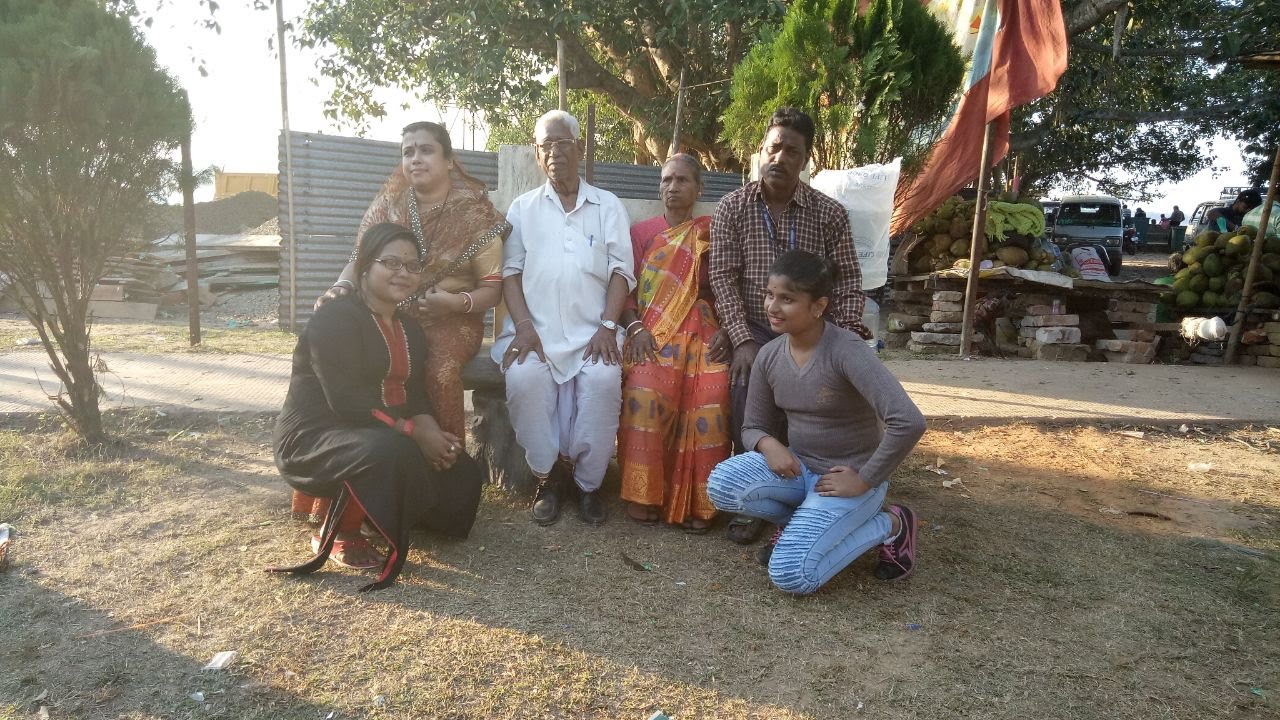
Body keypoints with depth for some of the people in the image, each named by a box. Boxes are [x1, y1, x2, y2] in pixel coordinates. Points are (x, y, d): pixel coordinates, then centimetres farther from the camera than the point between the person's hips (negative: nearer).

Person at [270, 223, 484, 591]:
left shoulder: (410, 329, 12)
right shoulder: (335, 318, -15)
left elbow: (416, 395, 7)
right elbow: (345, 400, -24)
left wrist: (432, 431, -14)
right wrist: (412, 431, -24)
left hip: (385, 437, 8)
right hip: (314, 438, -8)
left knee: (462, 475, 0)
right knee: (389, 453, -38)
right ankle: (338, 536, -11)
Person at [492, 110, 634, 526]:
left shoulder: (608, 206, 13)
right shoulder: (523, 207, 16)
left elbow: (621, 270, 4)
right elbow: (510, 270, 7)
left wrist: (607, 325, -11)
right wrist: (523, 326, -10)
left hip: (592, 329, 0)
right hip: (536, 327, 1)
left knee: (604, 380, -30)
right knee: (524, 378, -30)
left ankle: (589, 483, -11)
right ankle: (549, 475, -9)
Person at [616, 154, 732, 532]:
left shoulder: (713, 231, 16)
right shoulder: (641, 232, 17)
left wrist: (726, 331, -7)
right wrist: (635, 328, -9)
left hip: (702, 330, 0)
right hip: (652, 330, 0)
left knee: (711, 398, -28)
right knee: (645, 392, -31)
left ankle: (696, 502, -17)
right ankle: (644, 494, -17)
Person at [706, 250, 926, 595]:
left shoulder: (846, 350, -24)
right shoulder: (769, 355, -4)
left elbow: (909, 422, -32)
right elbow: (753, 427, 6)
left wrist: (865, 482, -22)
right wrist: (768, 444, -18)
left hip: (846, 477, -5)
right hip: (798, 467, 5)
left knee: (789, 574, -20)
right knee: (722, 484, -22)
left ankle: (889, 525, 4)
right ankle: (801, 520, 8)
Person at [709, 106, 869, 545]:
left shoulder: (829, 213, 4)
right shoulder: (732, 208, 2)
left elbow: (847, 278, 4)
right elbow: (723, 278, -4)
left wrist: (846, 335, -11)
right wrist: (742, 340, -14)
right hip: (753, 330, -1)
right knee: (748, 389, -23)